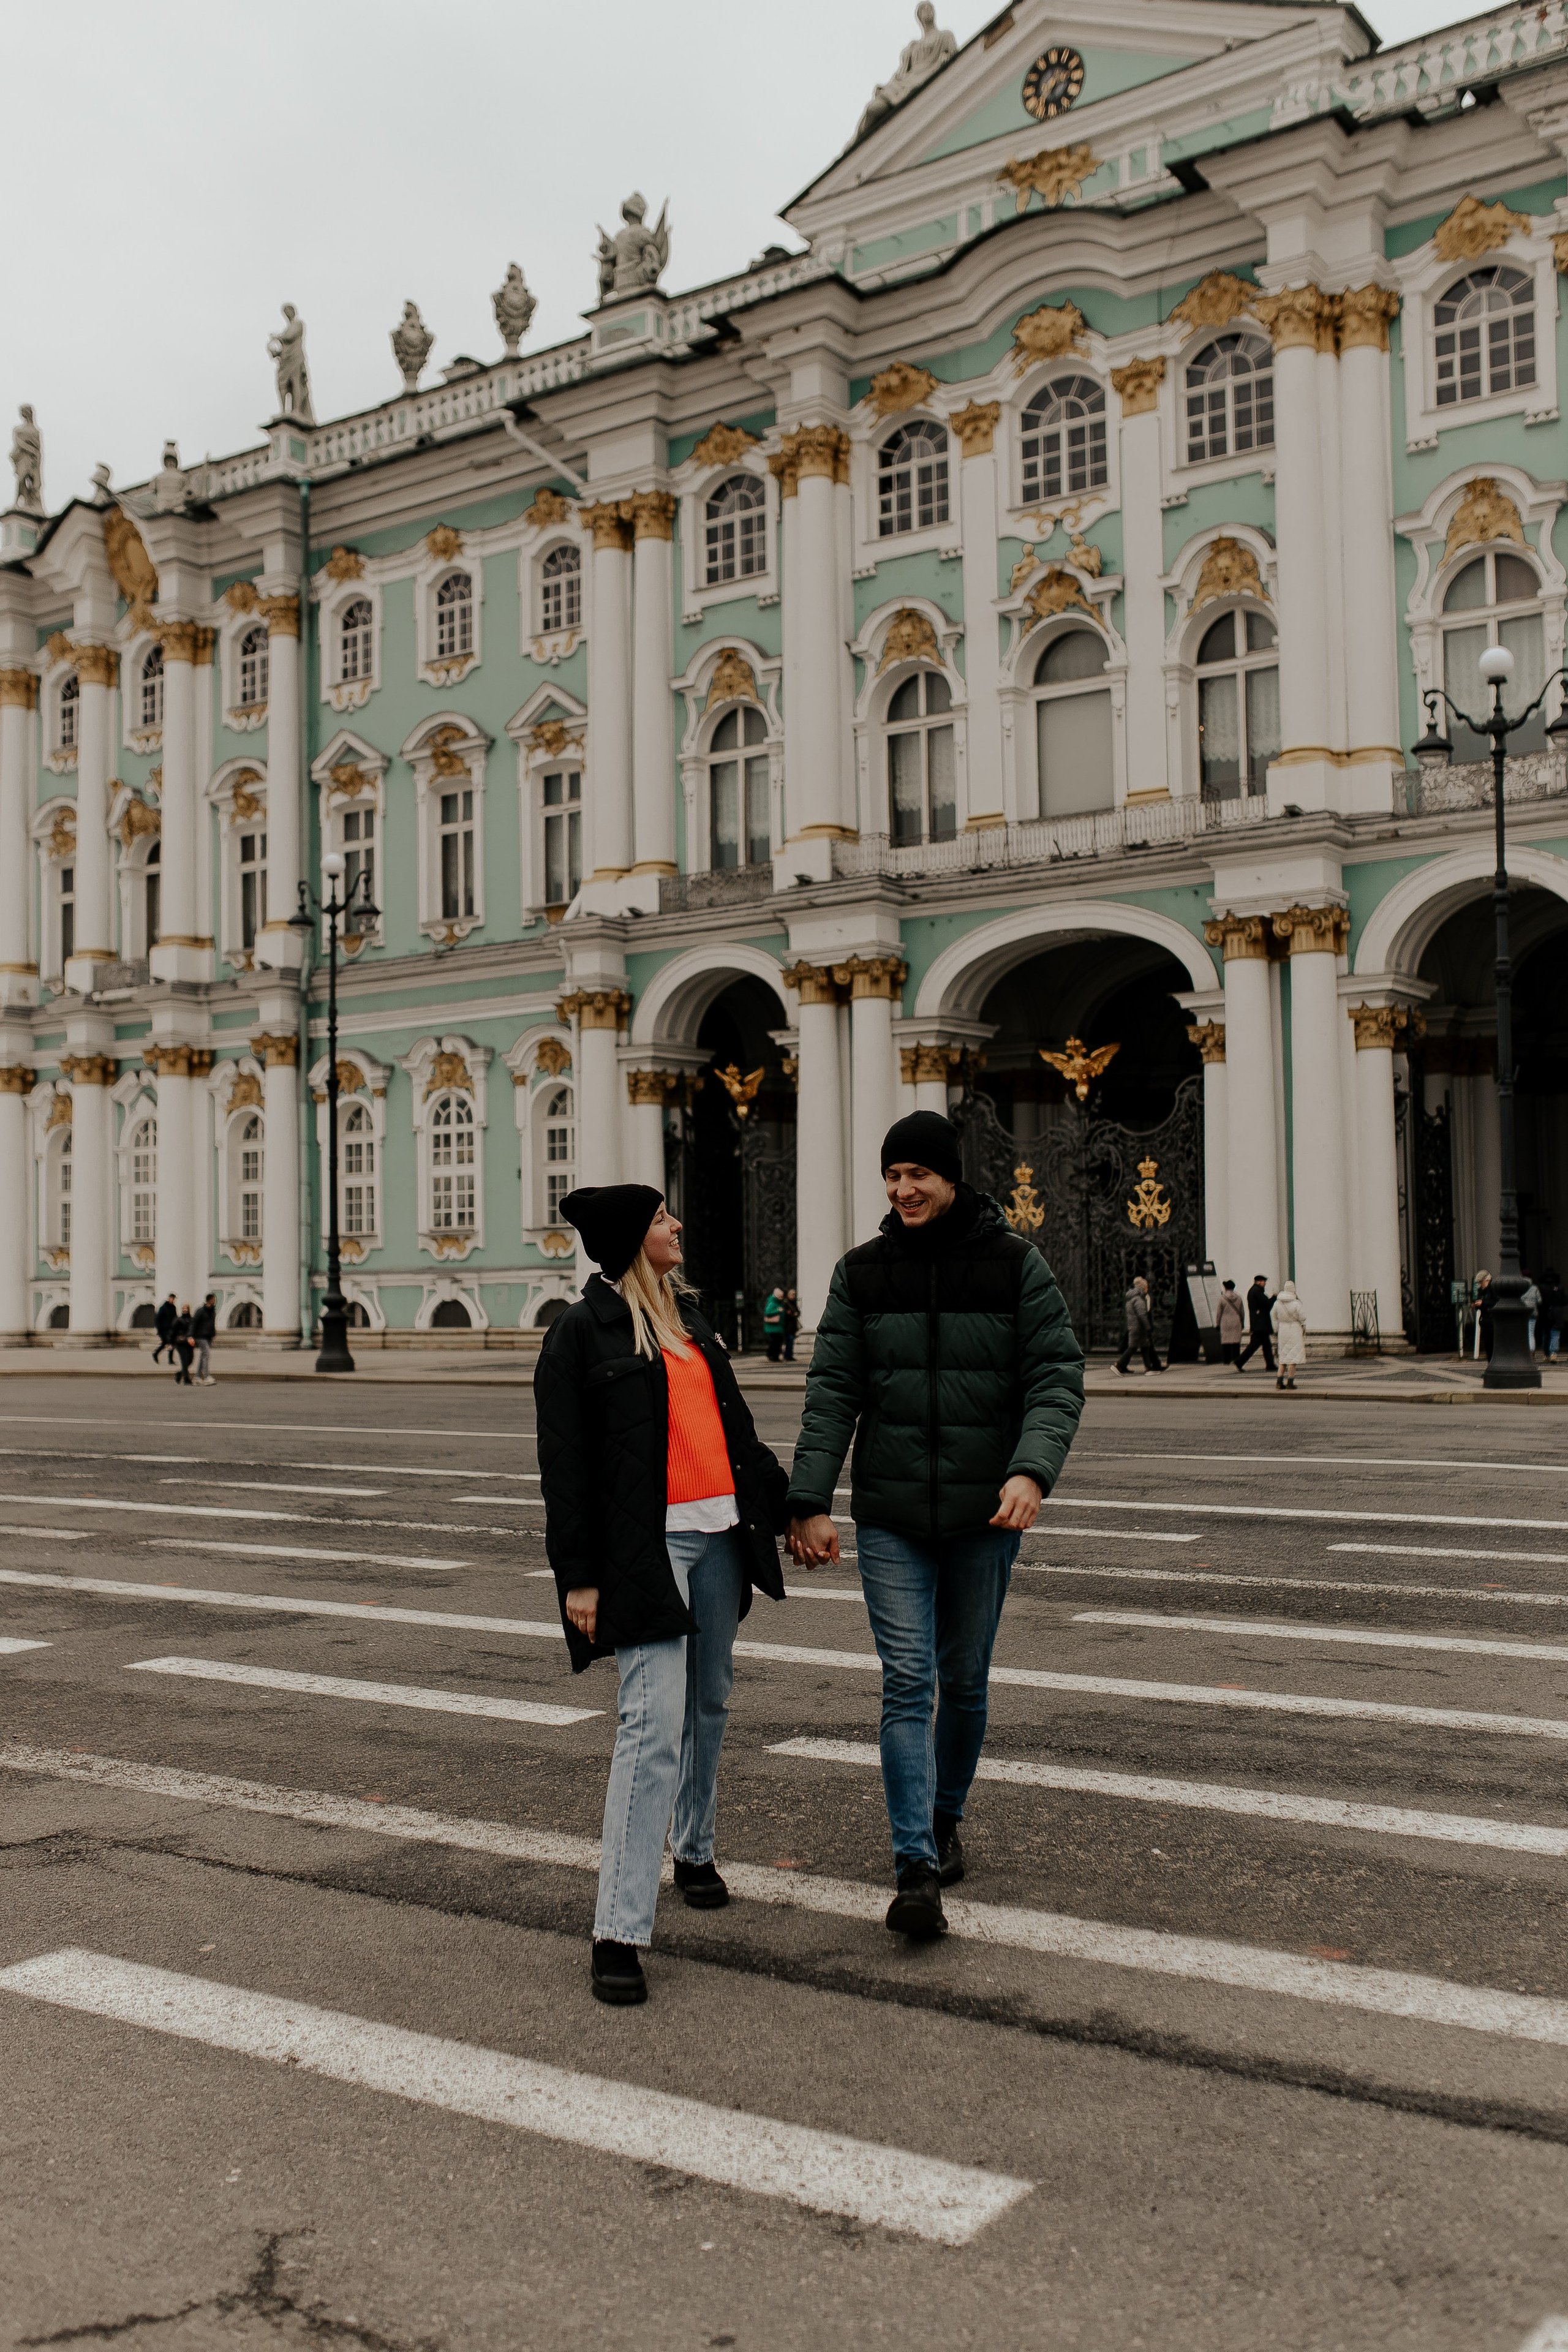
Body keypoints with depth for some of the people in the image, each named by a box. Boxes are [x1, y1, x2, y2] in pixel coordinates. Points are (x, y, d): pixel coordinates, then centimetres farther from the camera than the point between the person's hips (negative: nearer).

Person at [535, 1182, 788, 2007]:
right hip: (644, 1547, -7)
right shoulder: (580, 1332, -6)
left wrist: (783, 1505, 25)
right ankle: (618, 1932, -10)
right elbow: (563, 1464, -8)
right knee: (654, 1724, -13)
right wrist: (577, 1577, -11)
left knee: (708, 1706, 16)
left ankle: (694, 1849, 38)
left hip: (718, 1536, 7)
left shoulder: (688, 1316, 16)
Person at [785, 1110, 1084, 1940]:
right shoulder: (861, 1272, 2)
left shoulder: (1015, 1264, -3)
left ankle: (945, 1819, 35)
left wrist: (1032, 1469, -24)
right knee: (906, 1684, -7)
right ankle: (915, 1870, -7)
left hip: (985, 1514, 0)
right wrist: (810, 1502, -8)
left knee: (964, 1680, 13)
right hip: (890, 1515, 0)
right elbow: (832, 1391, 0)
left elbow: (1056, 1376, -7)